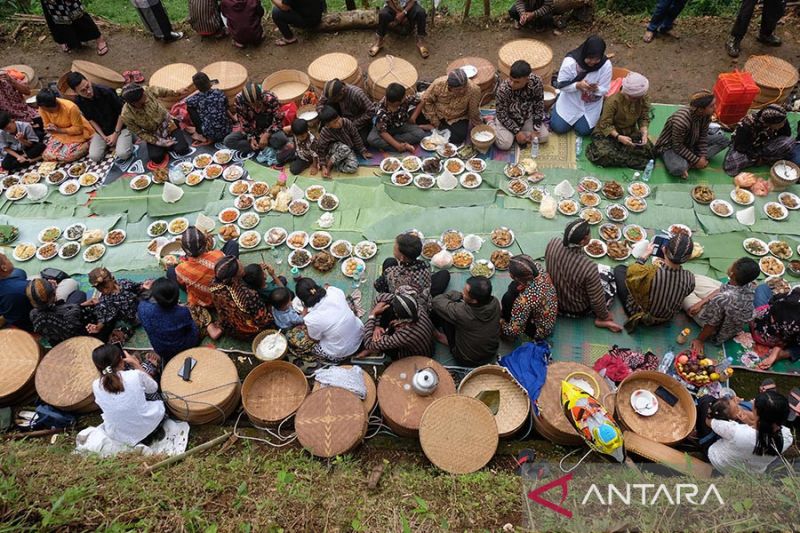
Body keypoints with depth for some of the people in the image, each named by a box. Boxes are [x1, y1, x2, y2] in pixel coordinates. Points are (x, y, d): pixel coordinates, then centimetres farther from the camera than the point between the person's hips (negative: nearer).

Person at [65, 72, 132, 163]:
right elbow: (90, 119, 2)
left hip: (120, 126, -4)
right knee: (94, 157, -12)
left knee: (123, 154, -27)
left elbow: (122, 111, -15)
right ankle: (108, 143, 17)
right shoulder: (79, 101, -13)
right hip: (102, 130, 4)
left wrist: (116, 133, -15)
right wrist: (103, 136, -9)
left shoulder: (106, 91, -26)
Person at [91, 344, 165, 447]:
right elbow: (153, 388, 1)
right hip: (146, 426, -3)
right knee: (159, 403, 31)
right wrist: (136, 364, 2)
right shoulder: (136, 375, -24)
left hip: (119, 436, 3)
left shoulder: (96, 386, -17)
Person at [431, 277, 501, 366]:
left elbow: (437, 301, -20)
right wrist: (463, 296, -4)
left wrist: (458, 295, -9)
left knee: (441, 311, -3)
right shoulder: (495, 303, -22)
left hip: (466, 361, -5)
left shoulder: (462, 312, -38)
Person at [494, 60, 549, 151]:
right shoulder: (503, 89, -31)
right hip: (508, 119, -3)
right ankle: (493, 127, 6)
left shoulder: (536, 82, -24)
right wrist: (517, 132, -22)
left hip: (527, 118, 4)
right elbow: (502, 115, -20)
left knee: (544, 136, -11)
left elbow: (539, 107, -10)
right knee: (504, 144, -24)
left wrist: (535, 130, -15)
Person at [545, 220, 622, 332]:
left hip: (554, 299, 5)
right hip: (577, 309, -5)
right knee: (609, 277, 19)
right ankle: (601, 319, 12)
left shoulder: (553, 243, -24)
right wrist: (604, 315, -1)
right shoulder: (589, 268, -39)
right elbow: (597, 299, -22)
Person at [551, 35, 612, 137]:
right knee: (558, 127, -4)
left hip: (591, 105, 1)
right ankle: (556, 108, 29)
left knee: (583, 131, -4)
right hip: (570, 101, -1)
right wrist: (578, 85, -36)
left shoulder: (606, 65, -22)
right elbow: (561, 84, -18)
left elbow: (604, 90, -15)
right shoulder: (570, 61, -26)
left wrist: (596, 89, -39)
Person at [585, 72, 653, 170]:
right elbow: (605, 124, -20)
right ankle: (634, 162, -21)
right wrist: (618, 137, -35)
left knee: (648, 148, -23)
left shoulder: (643, 99, -9)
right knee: (604, 154, -36)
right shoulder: (613, 101, -23)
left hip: (630, 132, 4)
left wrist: (644, 132, -20)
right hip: (609, 132, -4)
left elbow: (644, 118, 1)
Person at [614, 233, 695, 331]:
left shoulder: (648, 272, -39)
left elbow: (630, 271, -14)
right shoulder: (690, 279, -30)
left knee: (619, 269, 15)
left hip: (639, 314, -3)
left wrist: (645, 255, -1)